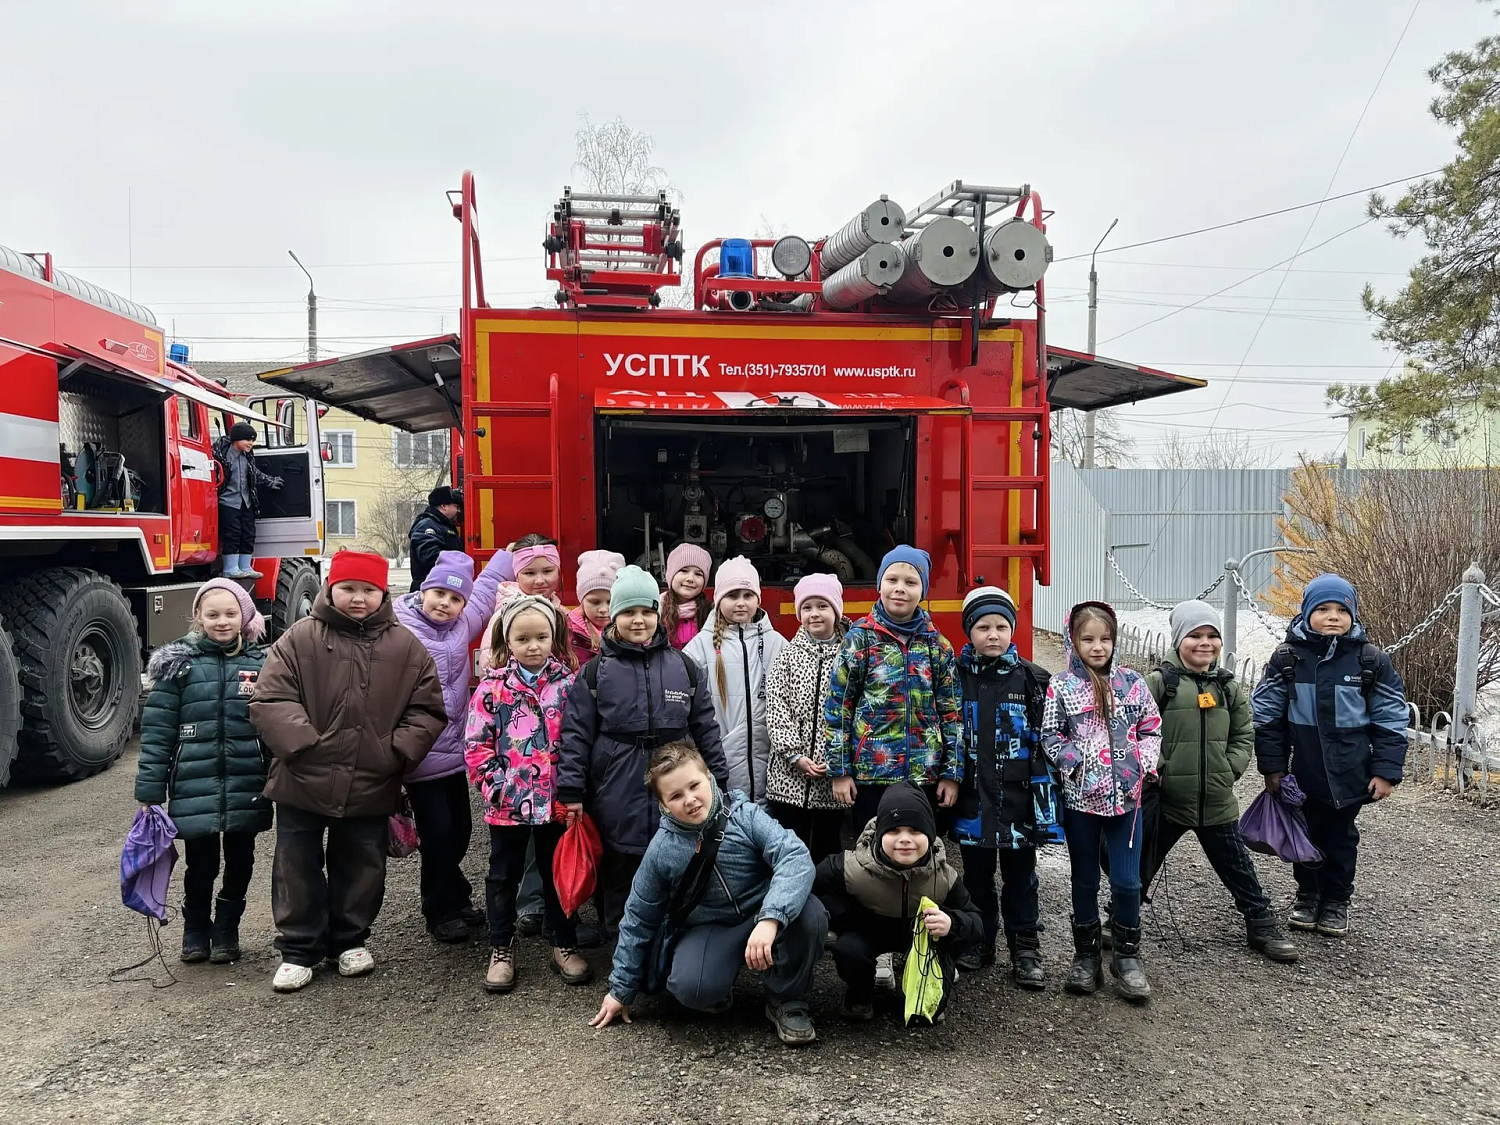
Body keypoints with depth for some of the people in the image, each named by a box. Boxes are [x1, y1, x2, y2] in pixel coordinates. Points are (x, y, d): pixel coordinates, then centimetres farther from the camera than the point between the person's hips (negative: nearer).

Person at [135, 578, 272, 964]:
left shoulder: (262, 663, 3)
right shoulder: (181, 664, -1)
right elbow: (157, 731, -1)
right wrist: (150, 791, -5)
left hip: (247, 789, 1)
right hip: (195, 788, -1)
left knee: (239, 863, 12)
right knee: (201, 864, 8)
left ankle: (227, 931, 32)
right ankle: (195, 931, 32)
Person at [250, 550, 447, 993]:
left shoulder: (405, 647, -2)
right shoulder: (300, 639, -6)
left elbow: (427, 709, 0)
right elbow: (270, 700, -9)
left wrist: (396, 751, -12)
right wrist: (304, 744, -20)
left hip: (371, 787, 1)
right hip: (303, 782, -1)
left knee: (361, 867, 16)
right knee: (298, 867, 12)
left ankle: (350, 940, 36)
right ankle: (299, 948, 29)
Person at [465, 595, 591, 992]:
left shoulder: (568, 684, -2)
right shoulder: (493, 686, -5)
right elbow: (475, 743, -4)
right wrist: (495, 783, -11)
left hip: (555, 800, 1)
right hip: (507, 803, 0)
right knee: (504, 876, 13)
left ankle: (564, 945, 29)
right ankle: (501, 949, 28)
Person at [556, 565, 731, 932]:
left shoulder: (684, 668, 5)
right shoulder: (595, 672, 0)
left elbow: (705, 729, 8)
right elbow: (576, 734, -2)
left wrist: (717, 784, 8)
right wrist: (570, 792, -7)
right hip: (618, 800, -1)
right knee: (620, 879, 10)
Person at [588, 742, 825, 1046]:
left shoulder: (745, 815, -16)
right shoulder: (662, 849, -9)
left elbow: (795, 857, -30)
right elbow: (639, 918, 4)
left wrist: (770, 919, -46)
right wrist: (622, 989, 9)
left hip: (762, 915, 0)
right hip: (706, 927, 0)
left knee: (809, 914, -32)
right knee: (690, 988, -33)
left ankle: (788, 1000, -4)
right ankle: (718, 992, 7)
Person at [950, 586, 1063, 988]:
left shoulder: (1033, 680, -1)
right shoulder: (955, 677, 0)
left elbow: (1046, 742, 0)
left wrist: (1046, 799, -5)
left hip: (1018, 797, -1)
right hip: (972, 797, 1)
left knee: (1019, 875, 9)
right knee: (976, 875, 14)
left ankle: (1025, 949, 21)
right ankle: (979, 942, 29)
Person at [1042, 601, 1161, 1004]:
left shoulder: (1132, 682, 4)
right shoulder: (1061, 686, -3)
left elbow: (1152, 730, 9)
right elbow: (1050, 735, -1)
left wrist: (1143, 762, -6)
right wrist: (1073, 762, -15)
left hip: (1126, 795, 1)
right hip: (1080, 796, -1)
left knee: (1127, 880, 3)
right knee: (1085, 880, 11)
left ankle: (1126, 955, 21)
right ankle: (1086, 955, 24)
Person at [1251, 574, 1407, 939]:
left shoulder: (1371, 661, -7)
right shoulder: (1287, 658, -6)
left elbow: (1390, 720, -3)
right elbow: (1266, 714, -2)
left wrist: (1386, 772, -6)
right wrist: (1272, 766, -3)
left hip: (1349, 774, -1)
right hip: (1304, 771, 1)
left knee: (1341, 837, 13)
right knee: (1306, 833, 15)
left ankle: (1336, 901, 30)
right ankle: (1307, 894, 33)